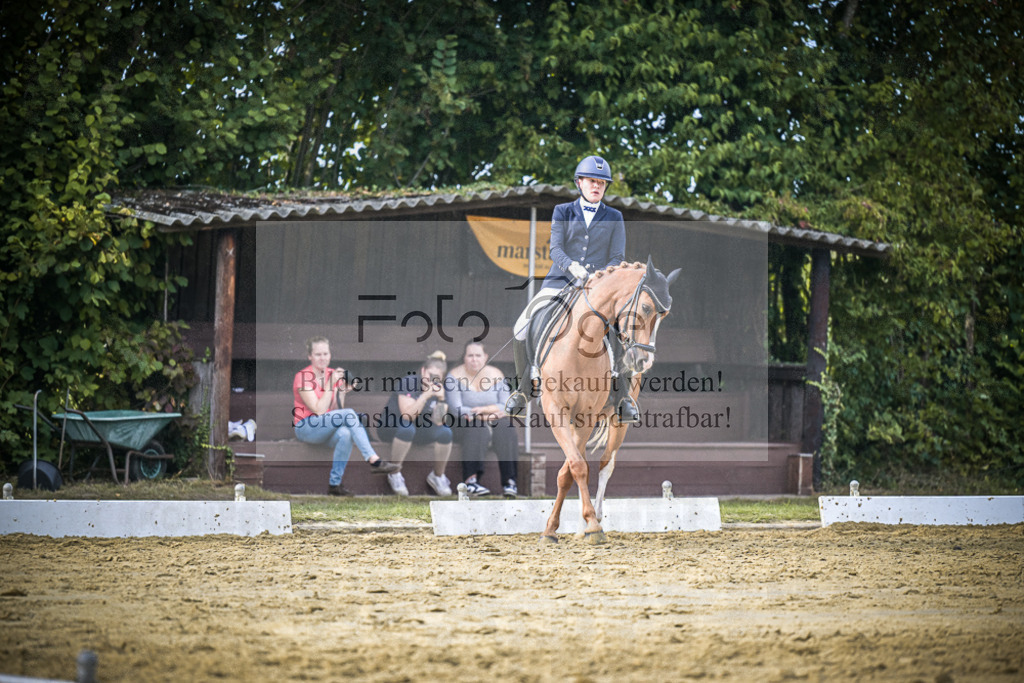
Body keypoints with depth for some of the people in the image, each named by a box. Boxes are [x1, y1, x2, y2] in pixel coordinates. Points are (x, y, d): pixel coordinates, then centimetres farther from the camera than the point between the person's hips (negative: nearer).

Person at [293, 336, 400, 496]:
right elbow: (319, 411, -18)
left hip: (326, 429, 6)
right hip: (306, 428, -6)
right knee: (349, 414, -28)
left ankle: (334, 484, -25)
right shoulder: (303, 377, -10)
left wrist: (342, 391, -9)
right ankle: (375, 461, -36)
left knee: (345, 434, -31)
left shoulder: (332, 374, 9)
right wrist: (331, 385, -18)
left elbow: (335, 410, 6)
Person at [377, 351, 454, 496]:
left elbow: (438, 422, -12)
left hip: (419, 431, 5)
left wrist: (441, 400, -25)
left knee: (445, 432, -22)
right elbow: (408, 415, -30)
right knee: (407, 428, -40)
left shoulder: (438, 389, -2)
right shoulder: (409, 382, -19)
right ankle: (394, 473, -23)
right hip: (391, 428, -5)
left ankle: (438, 476, -3)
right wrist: (426, 395, -39)